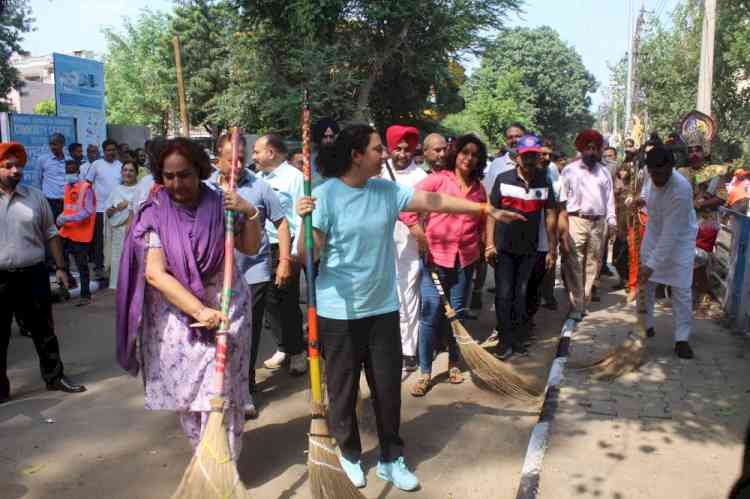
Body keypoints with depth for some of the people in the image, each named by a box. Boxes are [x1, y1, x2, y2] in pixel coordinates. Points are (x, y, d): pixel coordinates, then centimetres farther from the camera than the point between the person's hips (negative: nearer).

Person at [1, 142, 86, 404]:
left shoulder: (36, 197, 3)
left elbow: (51, 235, 9)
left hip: (33, 275, 1)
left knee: (44, 331, 12)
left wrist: (60, 267, 6)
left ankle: (54, 376, 27)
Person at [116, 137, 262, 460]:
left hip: (224, 309, 0)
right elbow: (155, 274, -15)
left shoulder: (220, 205, -4)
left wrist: (251, 214, -12)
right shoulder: (154, 214, -7)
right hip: (176, 314, 1)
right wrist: (199, 311, -23)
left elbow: (250, 248, 8)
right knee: (186, 393, 10)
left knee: (220, 392, -3)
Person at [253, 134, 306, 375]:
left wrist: (290, 258, -17)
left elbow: (300, 220, -13)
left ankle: (297, 351, 18)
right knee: (270, 301, 12)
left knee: (287, 302, 2)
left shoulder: (293, 177, -8)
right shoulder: (258, 178, 12)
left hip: (284, 249, -6)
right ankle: (283, 348, 28)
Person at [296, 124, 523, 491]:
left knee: (388, 387, 11)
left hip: (382, 308, 4)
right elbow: (308, 256, -13)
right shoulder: (325, 195, -13)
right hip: (339, 312, -4)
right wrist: (305, 221, -31)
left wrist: (487, 210, 6)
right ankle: (349, 454, 34)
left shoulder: (387, 191, 1)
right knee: (342, 388, 11)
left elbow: (434, 201, 4)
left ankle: (391, 458, 30)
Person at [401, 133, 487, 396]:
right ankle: (425, 371, 7)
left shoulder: (479, 188, 10)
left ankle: (454, 364, 29)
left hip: (465, 259, 5)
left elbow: (482, 223, 22)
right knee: (431, 313, -5)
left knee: (458, 312, 13)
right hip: (436, 256, -4)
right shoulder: (438, 178, -4)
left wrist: (482, 247, 10)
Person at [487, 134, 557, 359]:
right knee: (504, 294, -1)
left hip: (529, 248, 2)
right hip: (504, 247, -2)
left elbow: (550, 216, 1)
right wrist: (489, 243, -10)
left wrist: (552, 249, 0)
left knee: (521, 294, 13)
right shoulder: (503, 179, -7)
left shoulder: (545, 182, -1)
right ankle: (505, 338, 12)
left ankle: (518, 337, 26)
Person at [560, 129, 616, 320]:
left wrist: (611, 220, 6)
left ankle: (583, 303, 17)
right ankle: (575, 308, -7)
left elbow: (609, 197, 13)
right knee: (574, 265, -9)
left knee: (592, 264, 7)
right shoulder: (569, 170, 3)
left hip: (599, 222, 4)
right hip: (576, 220, -4)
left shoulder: (604, 171, 14)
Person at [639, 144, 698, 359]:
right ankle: (646, 325, 23)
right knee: (645, 284, 8)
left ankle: (682, 339, 3)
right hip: (654, 235, 6)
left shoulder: (680, 190, -34)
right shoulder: (655, 176, -15)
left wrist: (651, 265, -35)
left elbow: (671, 234, -34)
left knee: (681, 289, -5)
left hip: (679, 240, -6)